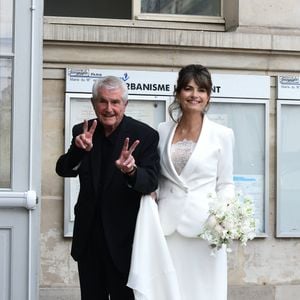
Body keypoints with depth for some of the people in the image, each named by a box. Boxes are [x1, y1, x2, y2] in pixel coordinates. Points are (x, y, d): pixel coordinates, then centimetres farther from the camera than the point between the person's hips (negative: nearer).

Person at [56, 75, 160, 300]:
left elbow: (151, 183, -17)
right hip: (88, 236, 4)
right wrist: (79, 150, -27)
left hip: (123, 237, -4)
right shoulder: (83, 132, 0)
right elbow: (63, 170, -7)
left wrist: (131, 171, -39)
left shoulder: (145, 135, -11)